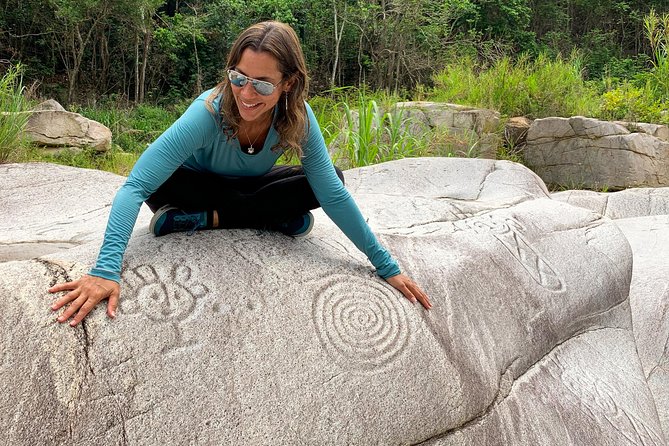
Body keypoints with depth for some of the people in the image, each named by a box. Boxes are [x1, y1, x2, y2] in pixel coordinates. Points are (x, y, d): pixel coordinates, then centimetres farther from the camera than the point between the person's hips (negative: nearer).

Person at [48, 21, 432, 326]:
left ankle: (209, 219, -17)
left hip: (251, 186, 3)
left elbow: (334, 195, -25)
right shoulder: (209, 113, -38)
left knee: (333, 178, -22)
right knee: (160, 186, -36)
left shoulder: (298, 118, -28)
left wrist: (386, 265, -27)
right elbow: (135, 187, -44)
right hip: (202, 185, -3)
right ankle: (277, 218, -20)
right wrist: (106, 270, -57)